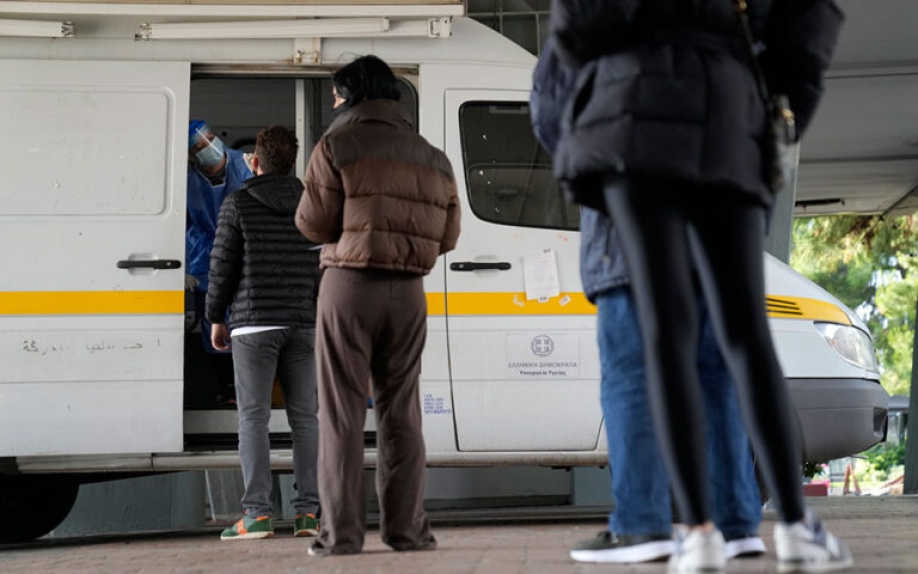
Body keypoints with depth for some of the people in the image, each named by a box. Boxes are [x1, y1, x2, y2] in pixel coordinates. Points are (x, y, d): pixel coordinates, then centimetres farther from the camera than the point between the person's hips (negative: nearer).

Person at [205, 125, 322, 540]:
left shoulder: (238, 204, -2)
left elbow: (223, 267, -2)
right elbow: (324, 267, 12)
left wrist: (216, 318, 9)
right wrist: (322, 318, 21)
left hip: (254, 323, -4)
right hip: (301, 323, 4)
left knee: (253, 416, -4)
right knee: (304, 416, 4)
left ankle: (257, 513, -9)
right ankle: (308, 511, 2)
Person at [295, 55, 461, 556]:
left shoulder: (338, 145, -3)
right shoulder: (432, 158, 13)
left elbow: (313, 223, -8)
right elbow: (446, 237, 10)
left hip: (350, 284, -4)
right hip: (408, 290, 4)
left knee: (342, 412, 0)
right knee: (400, 411, 10)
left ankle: (342, 532, -4)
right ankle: (406, 528, 7)